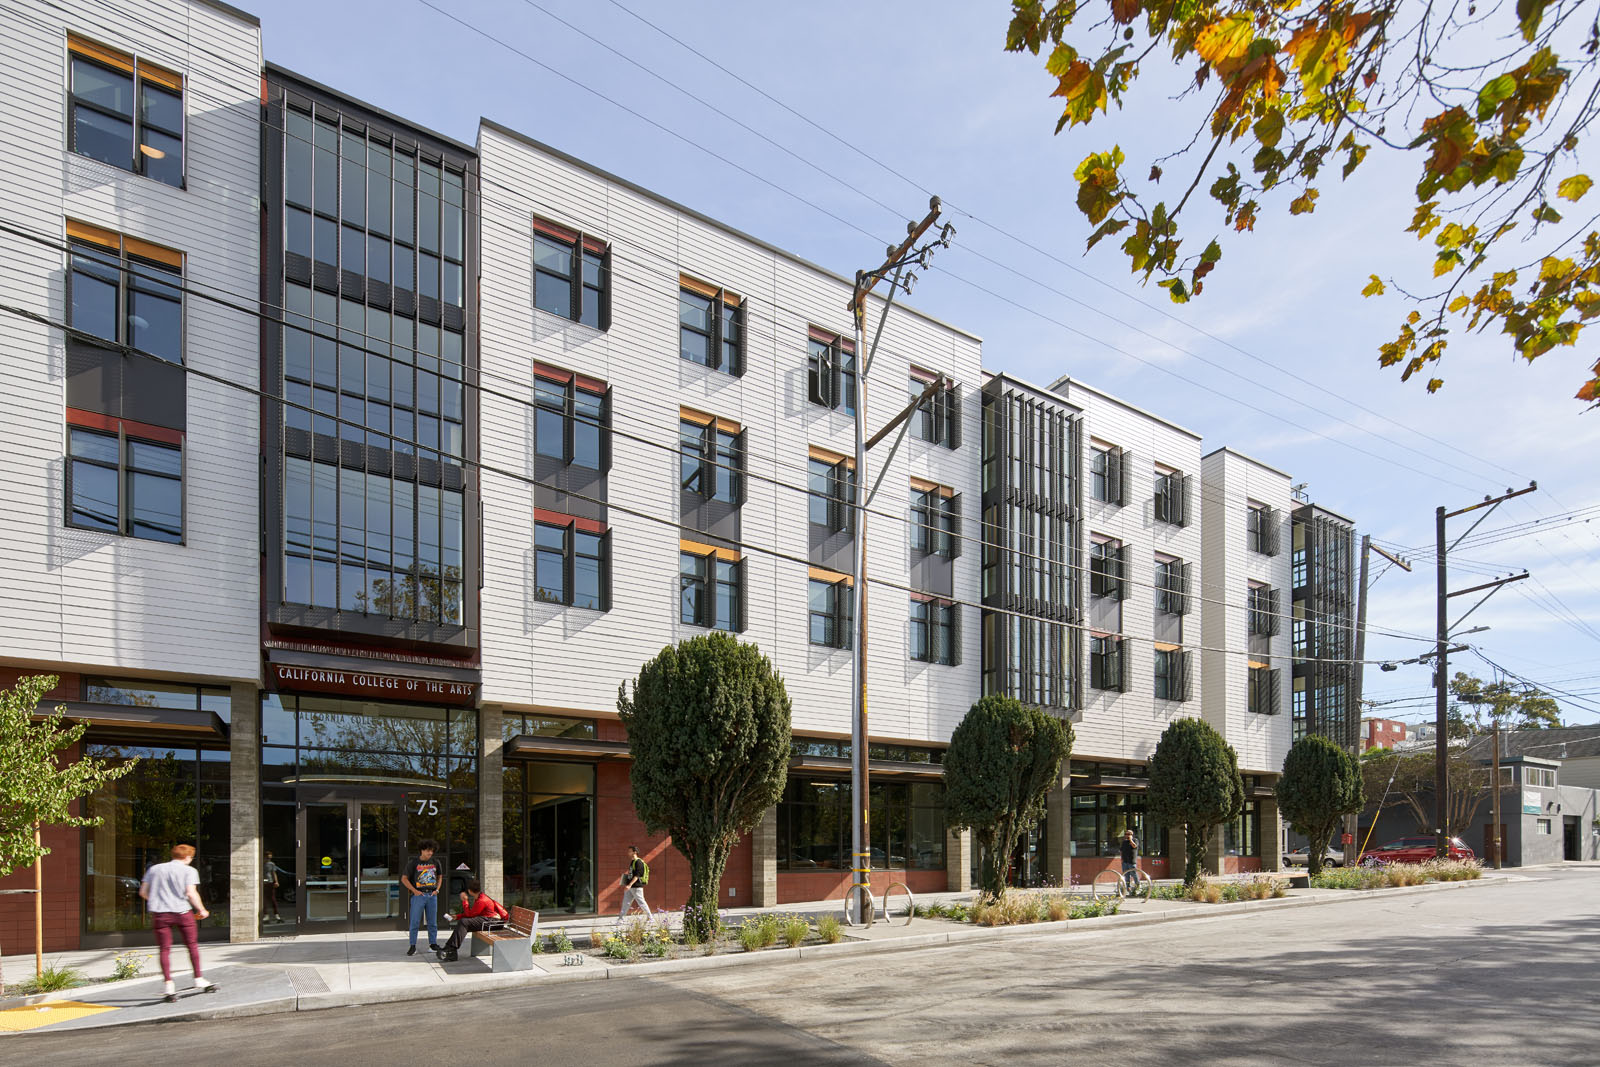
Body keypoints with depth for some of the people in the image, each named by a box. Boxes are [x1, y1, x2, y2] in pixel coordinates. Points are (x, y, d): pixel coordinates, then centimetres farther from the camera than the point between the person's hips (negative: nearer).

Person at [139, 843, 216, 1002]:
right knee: (193, 945, 14)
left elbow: (143, 892, 12)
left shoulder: (154, 869, 13)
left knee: (165, 949, 4)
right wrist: (202, 910, 2)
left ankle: (168, 985, -5)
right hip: (182, 912, -2)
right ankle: (199, 979, 18)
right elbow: (191, 893, -10)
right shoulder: (189, 871, 0)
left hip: (159, 913, 2)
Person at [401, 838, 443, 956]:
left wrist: (437, 890, 7)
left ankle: (433, 944, 17)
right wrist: (414, 891, -7)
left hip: (432, 895, 3)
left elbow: (440, 877, 22)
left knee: (433, 922, 7)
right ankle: (413, 946, 1)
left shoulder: (436, 863, 8)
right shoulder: (413, 863, -3)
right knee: (415, 922, -4)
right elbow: (404, 879, 0)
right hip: (418, 895, -3)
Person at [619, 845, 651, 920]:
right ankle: (621, 918, 5)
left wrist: (629, 885, -29)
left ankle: (650, 918, 7)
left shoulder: (638, 862, -14)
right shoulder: (632, 862, 16)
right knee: (626, 902, 5)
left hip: (637, 887, -9)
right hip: (630, 887, 9)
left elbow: (637, 875, -22)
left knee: (641, 902, -3)